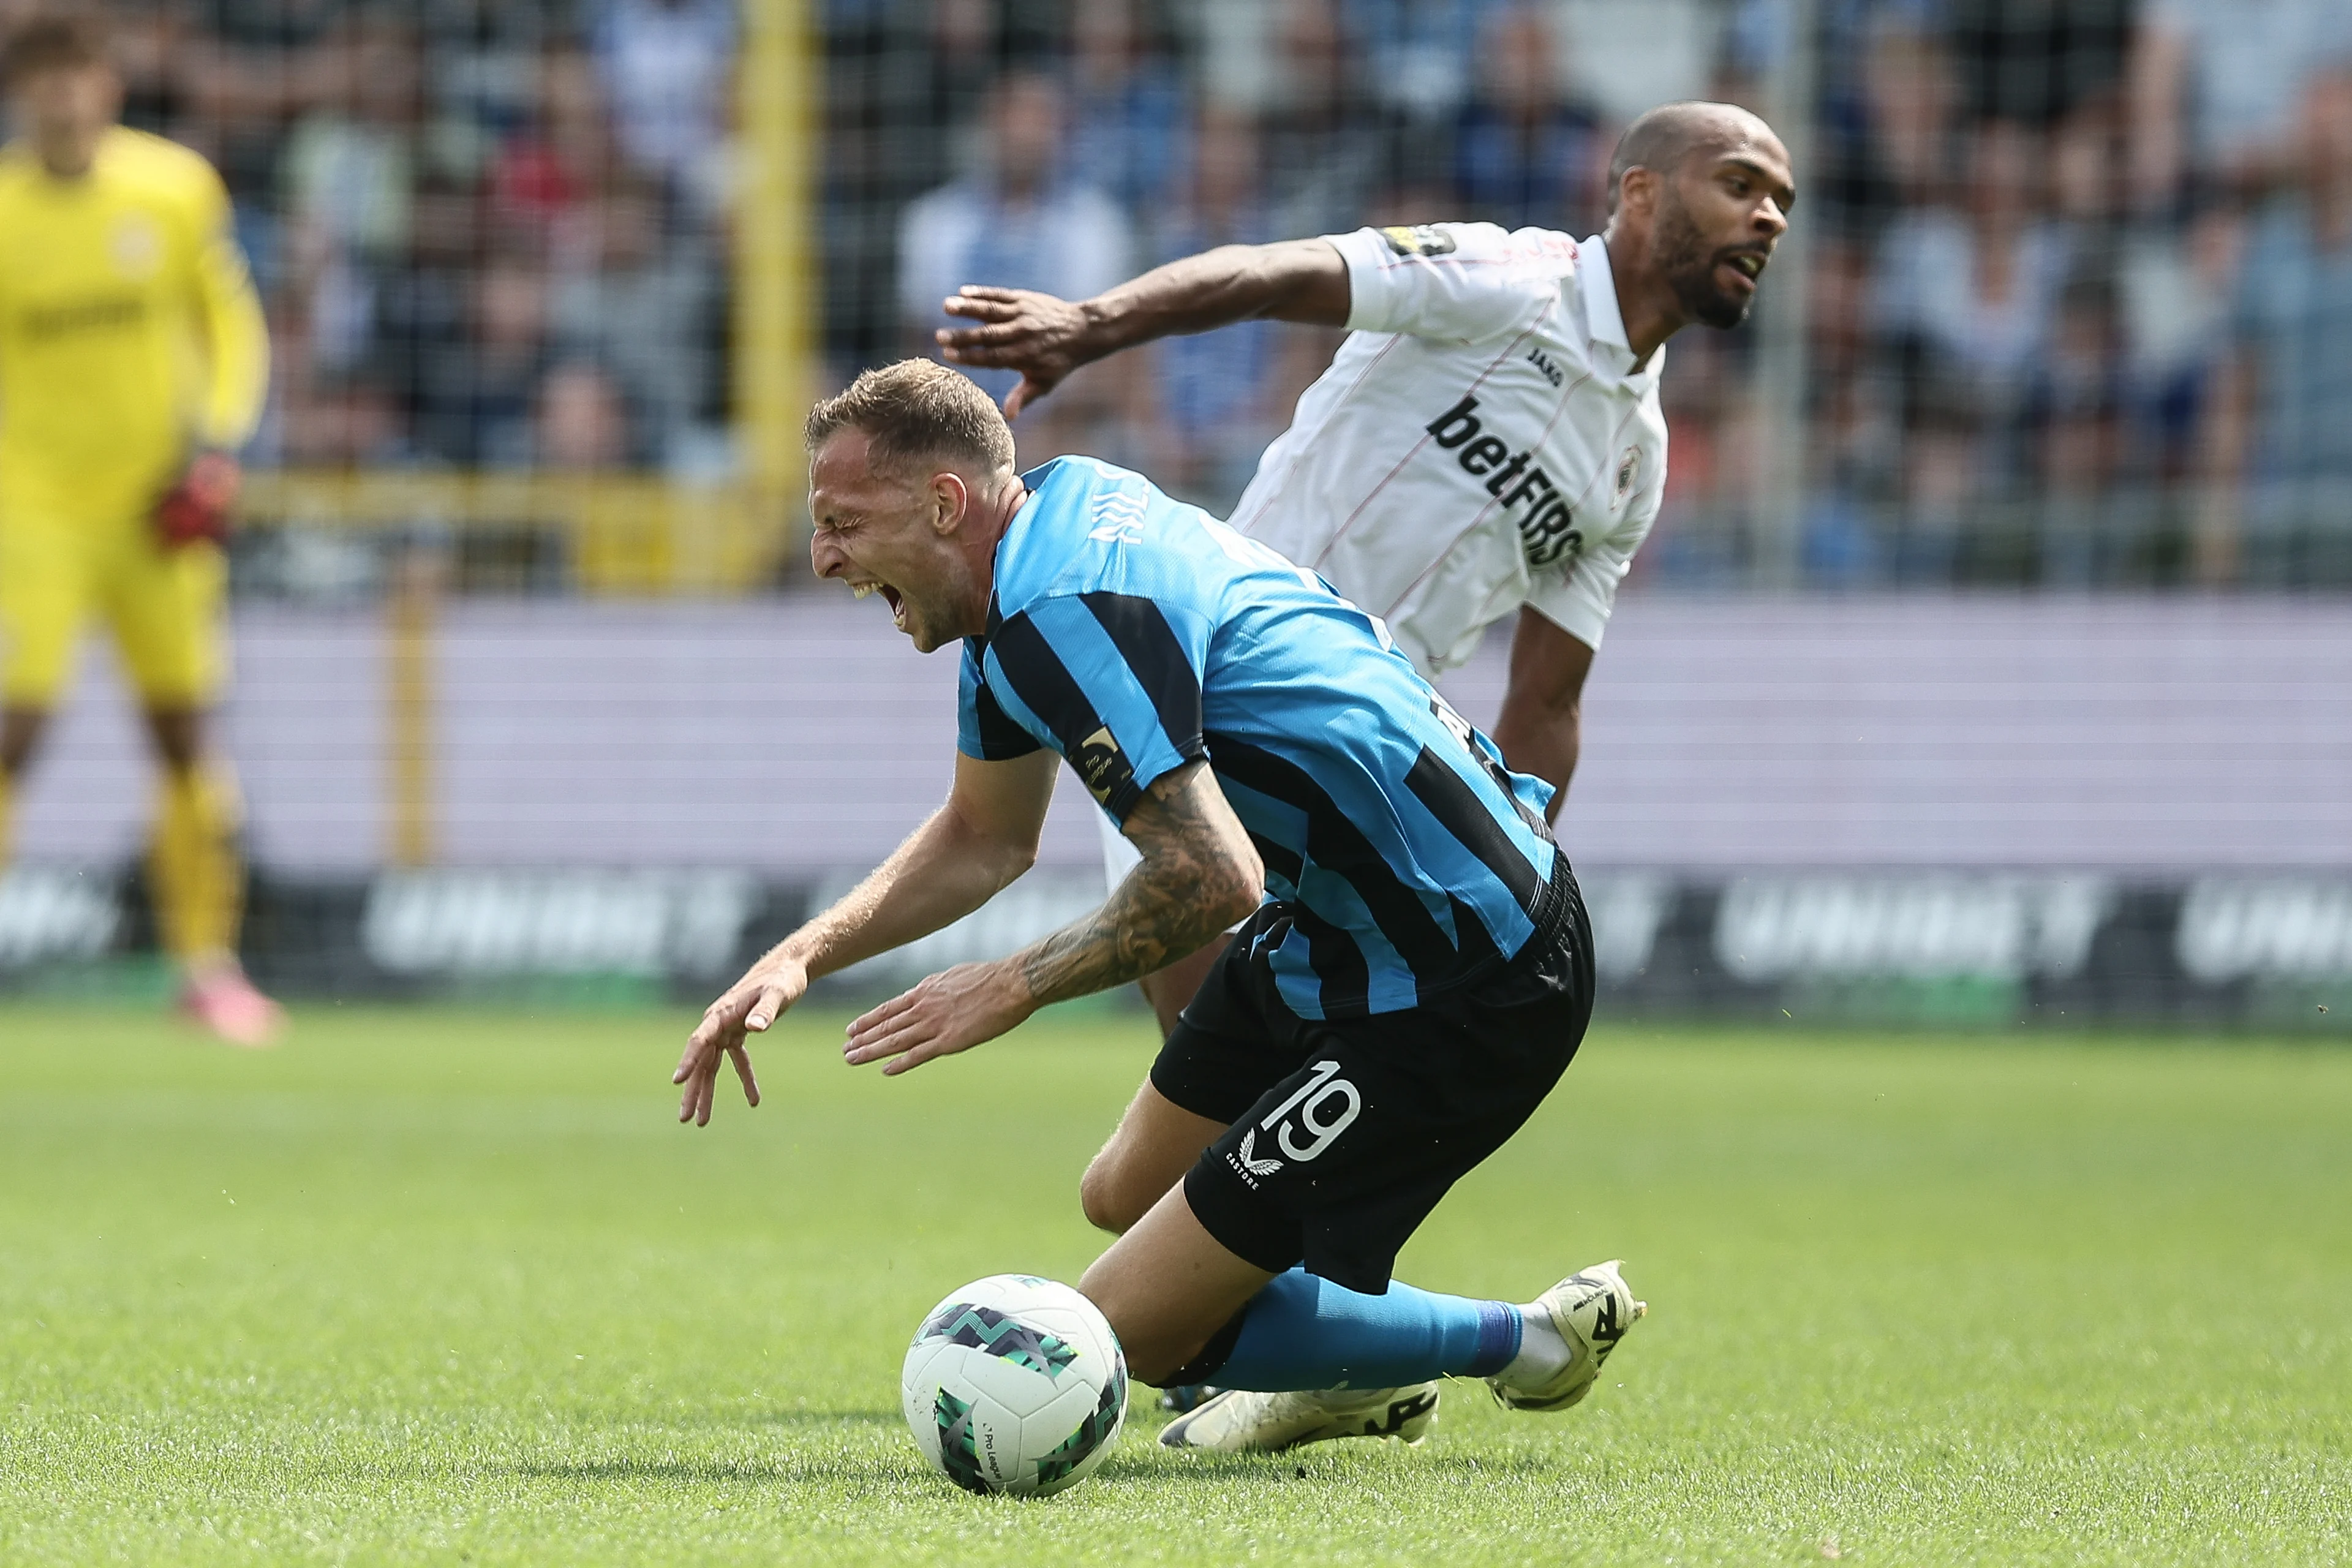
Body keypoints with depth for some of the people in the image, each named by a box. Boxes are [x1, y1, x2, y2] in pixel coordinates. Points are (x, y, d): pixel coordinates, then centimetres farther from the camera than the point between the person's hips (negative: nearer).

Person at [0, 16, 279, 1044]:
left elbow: (232, 324, 8)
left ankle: (206, 960, 14)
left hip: (155, 509, 2)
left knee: (186, 738, 4)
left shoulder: (175, 188, -1)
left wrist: (214, 441, -5)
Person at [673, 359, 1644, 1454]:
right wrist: (802, 956, 13)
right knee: (1127, 1196, 25)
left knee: (1127, 1332, -6)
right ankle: (1359, 1384, 47)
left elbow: (1213, 877, -32)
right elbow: (987, 837, 23)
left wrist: (1017, 985, -18)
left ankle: (1526, 1344, 8)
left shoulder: (1063, 611, -24)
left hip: (1460, 994, -11)